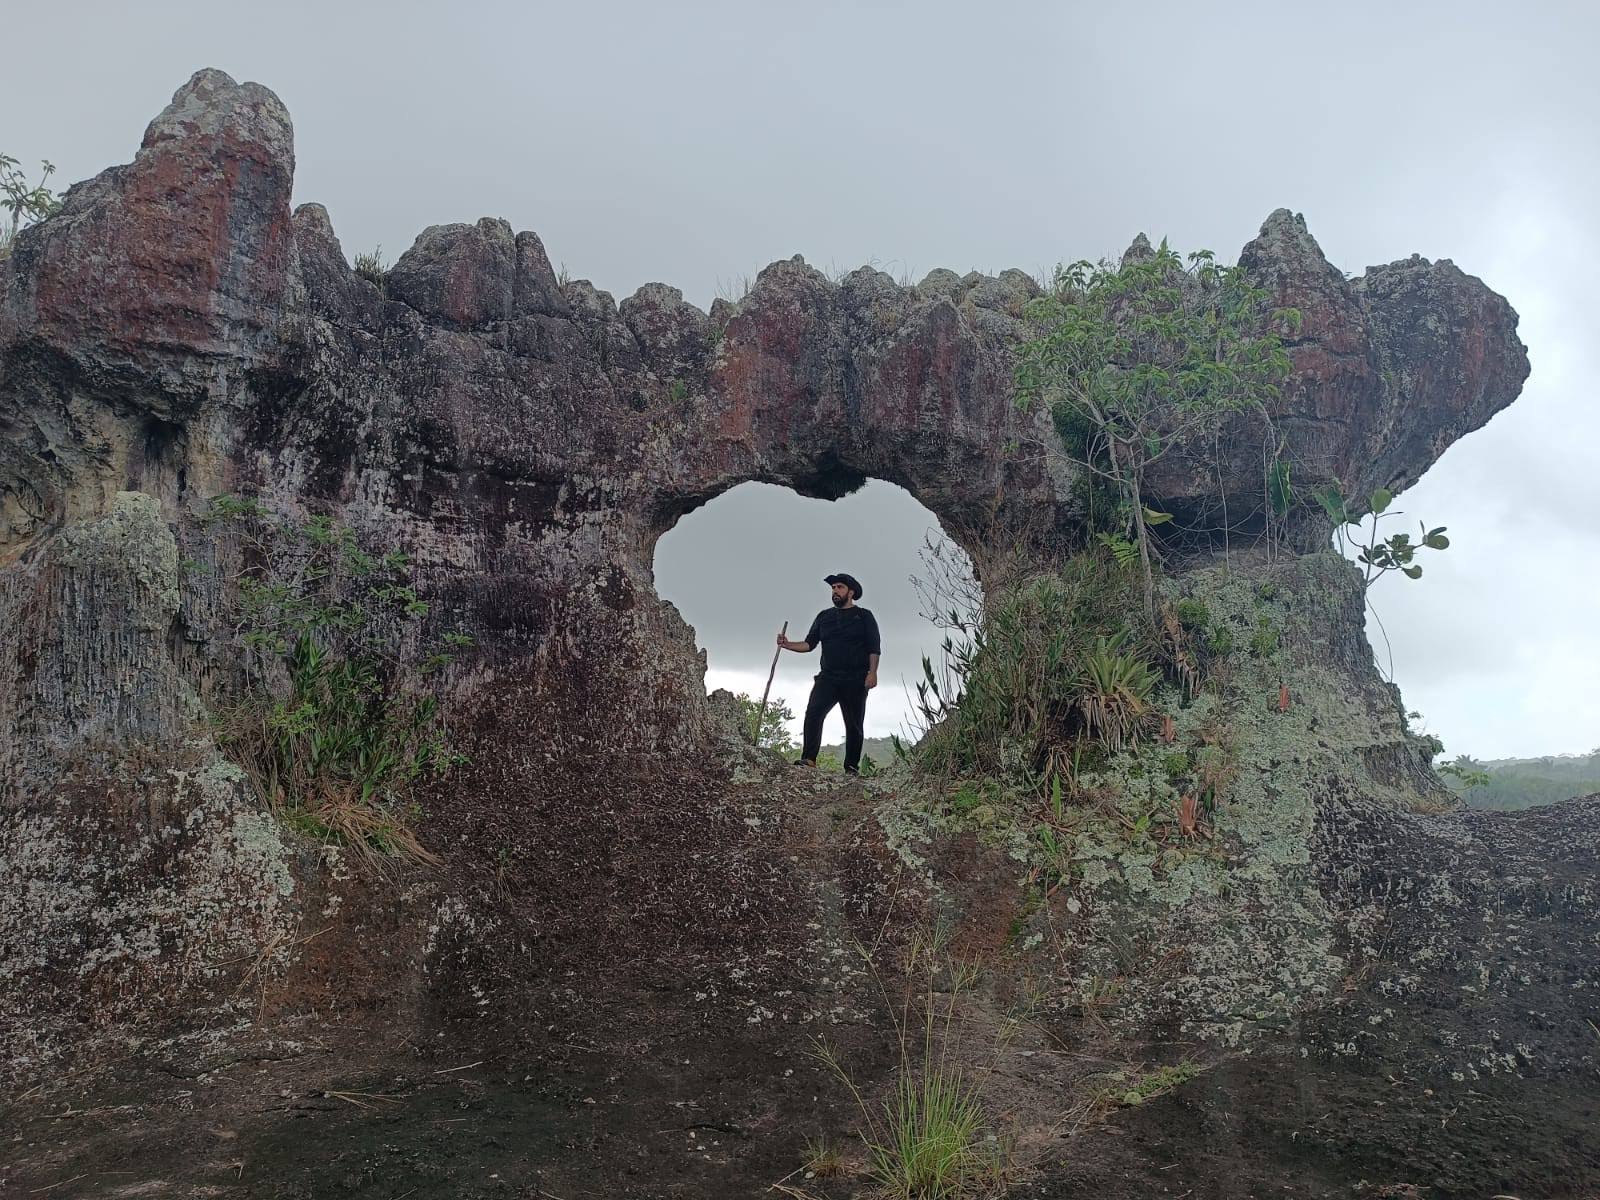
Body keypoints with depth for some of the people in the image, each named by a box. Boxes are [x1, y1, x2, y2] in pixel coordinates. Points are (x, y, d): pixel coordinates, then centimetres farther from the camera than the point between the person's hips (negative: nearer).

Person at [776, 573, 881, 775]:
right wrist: (788, 645, -2)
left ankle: (852, 767, 7)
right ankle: (808, 759, -25)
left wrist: (872, 672, -13)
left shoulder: (864, 616, 9)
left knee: (854, 725, 0)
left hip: (855, 680, -2)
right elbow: (809, 644, 15)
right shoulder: (824, 616, 19)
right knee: (813, 712, -19)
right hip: (828, 677, 2)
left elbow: (874, 648, 1)